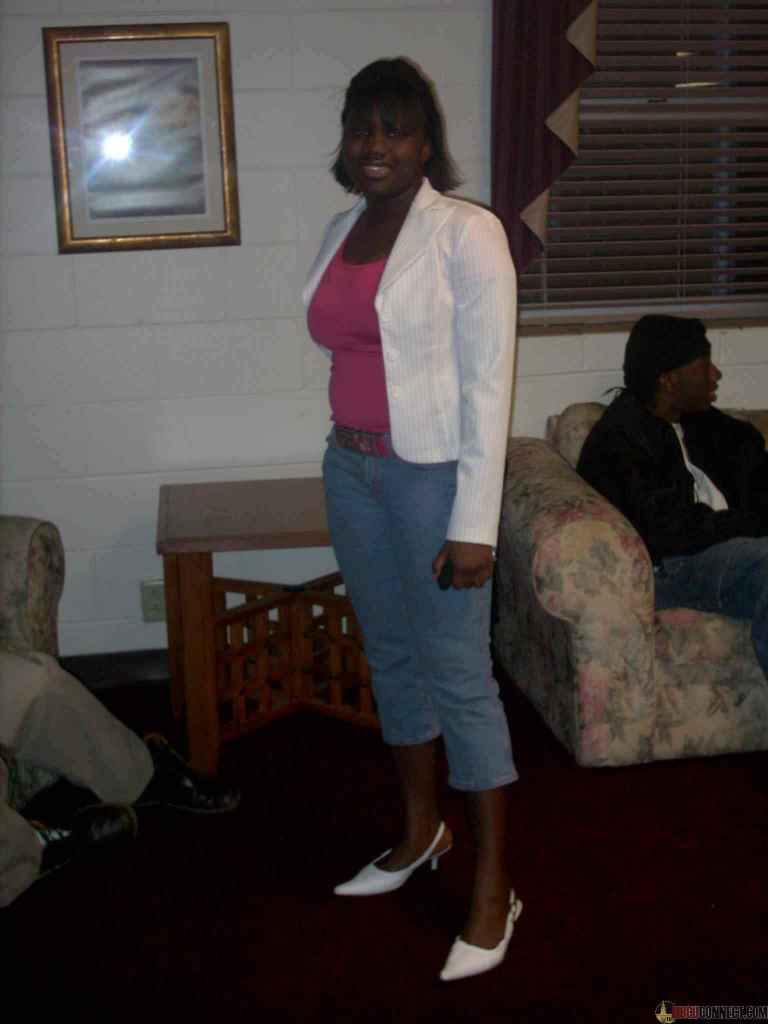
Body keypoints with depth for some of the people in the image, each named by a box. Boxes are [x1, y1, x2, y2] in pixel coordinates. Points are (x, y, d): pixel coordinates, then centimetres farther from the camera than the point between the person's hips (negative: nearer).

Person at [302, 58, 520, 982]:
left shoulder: (466, 233, -12)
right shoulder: (340, 232, 9)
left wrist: (473, 523, -19)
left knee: (459, 674, -2)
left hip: (433, 472, -7)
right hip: (351, 469, 7)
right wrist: (349, 452, 15)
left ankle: (494, 889, 12)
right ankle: (420, 834, 35)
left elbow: (489, 384, -15)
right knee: (391, 658, 16)